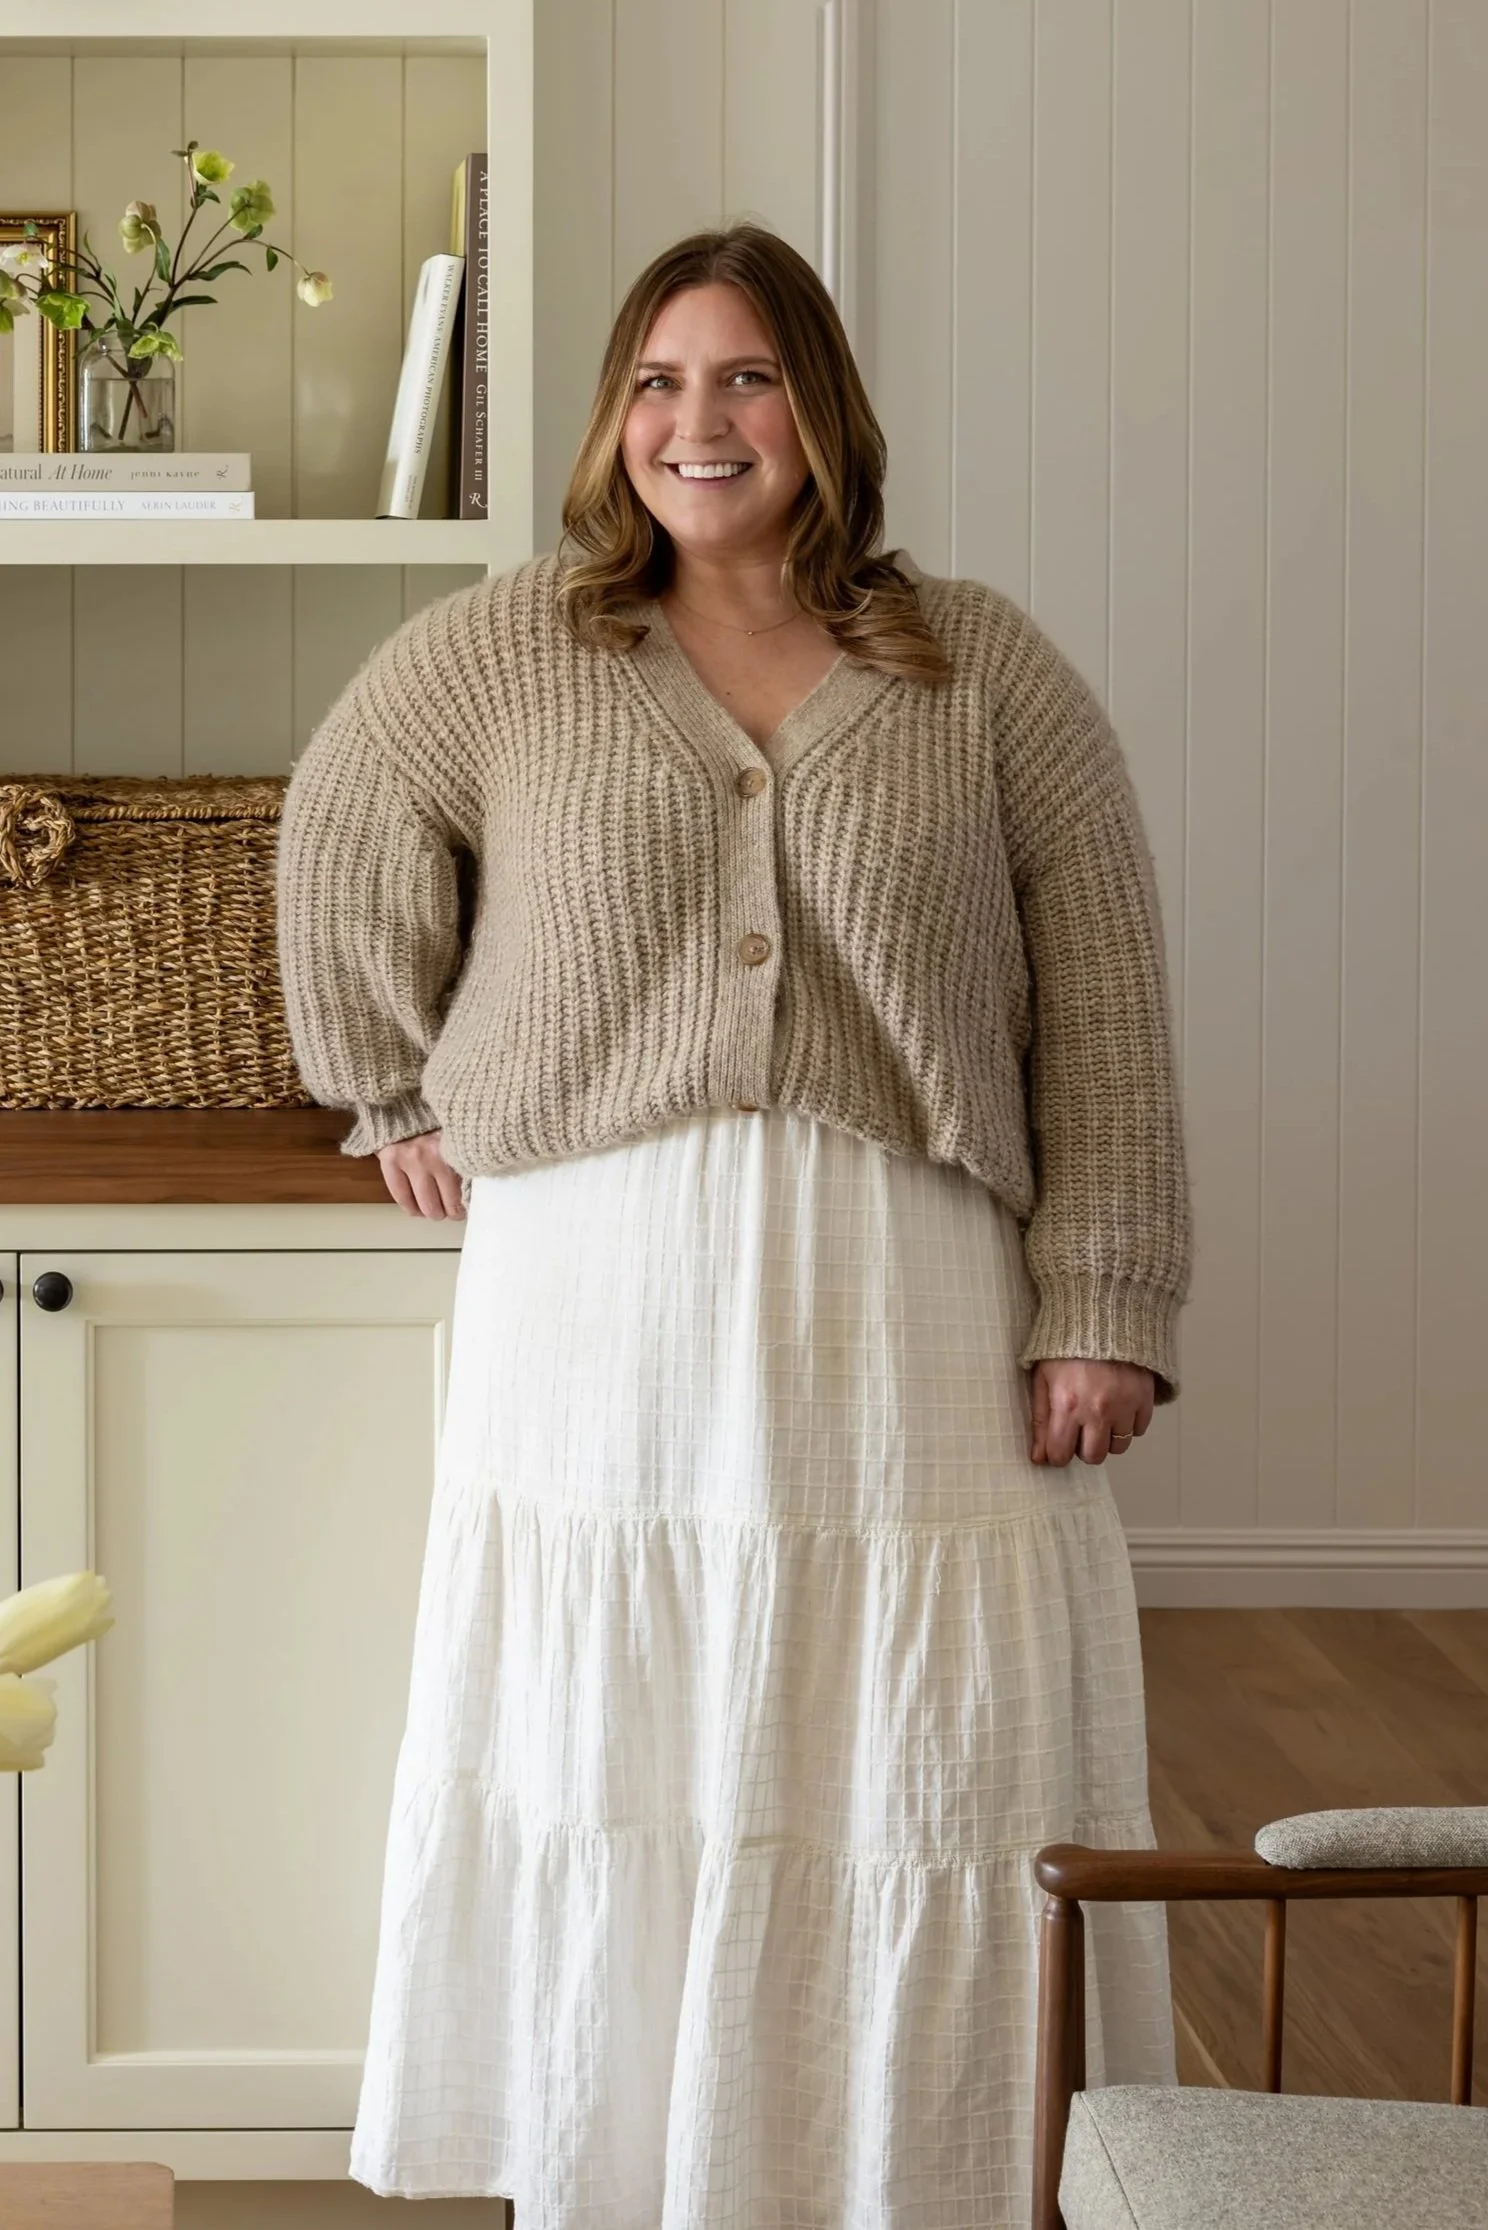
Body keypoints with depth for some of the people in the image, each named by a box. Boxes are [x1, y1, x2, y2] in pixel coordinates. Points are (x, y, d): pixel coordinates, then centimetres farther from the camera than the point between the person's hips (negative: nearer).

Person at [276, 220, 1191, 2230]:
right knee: (612, 1772, 6)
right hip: (602, 1296, 1)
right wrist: (396, 1091, 21)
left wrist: (1104, 1308, -6)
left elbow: (1106, 1011, 0)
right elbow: (343, 849, 22)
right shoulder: (502, 654, 6)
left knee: (920, 1779, 2)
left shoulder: (991, 675, 4)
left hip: (913, 1310, 0)